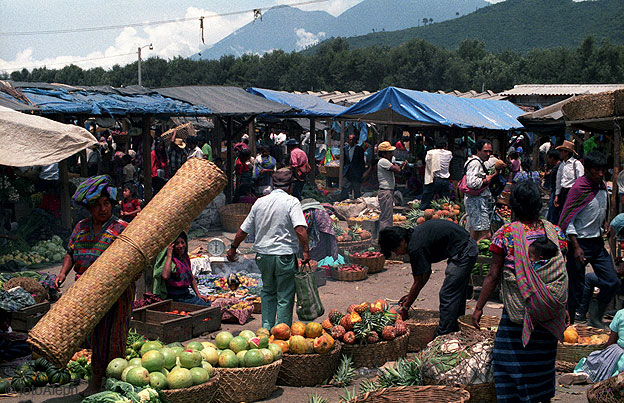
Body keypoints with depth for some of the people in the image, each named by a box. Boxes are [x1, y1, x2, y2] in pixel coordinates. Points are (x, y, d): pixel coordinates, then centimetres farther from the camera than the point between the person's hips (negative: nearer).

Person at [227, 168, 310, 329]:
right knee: (285, 297, 5)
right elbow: (300, 229, -22)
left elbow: (243, 231, 11)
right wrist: (306, 250, -19)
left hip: (263, 255, 5)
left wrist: (233, 248, 22)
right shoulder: (292, 202, -8)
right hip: (284, 255, -5)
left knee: (268, 291, 22)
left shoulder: (260, 202, 6)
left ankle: (266, 328, 18)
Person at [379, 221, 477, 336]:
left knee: (447, 295, -8)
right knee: (456, 294, 19)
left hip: (462, 253, -10)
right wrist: (410, 295, 18)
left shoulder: (415, 248, -20)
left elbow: (419, 282, -11)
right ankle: (456, 333, 28)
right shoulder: (414, 235, 8)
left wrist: (405, 307, -1)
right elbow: (427, 273, 16)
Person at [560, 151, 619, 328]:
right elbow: (567, 220, -15)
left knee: (612, 281, 2)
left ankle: (595, 317, 21)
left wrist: (604, 227, 10)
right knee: (576, 288, -3)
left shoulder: (603, 187, 8)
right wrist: (576, 247, -19)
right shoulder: (579, 188, -15)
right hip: (580, 243, -7)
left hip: (598, 243, 7)